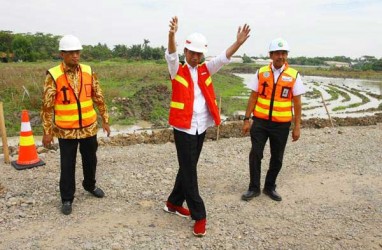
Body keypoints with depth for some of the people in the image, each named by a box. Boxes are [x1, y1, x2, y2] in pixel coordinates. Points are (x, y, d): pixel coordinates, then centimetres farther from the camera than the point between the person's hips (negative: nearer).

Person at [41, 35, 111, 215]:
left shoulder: (88, 72, -1)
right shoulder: (53, 75, -11)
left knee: (90, 160, 18)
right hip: (66, 130, -3)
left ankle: (90, 185, 43)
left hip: (89, 127, 3)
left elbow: (99, 98, 6)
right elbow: (47, 106, -8)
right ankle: (67, 199, 24)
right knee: (67, 165, 7)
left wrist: (105, 120, 6)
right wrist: (47, 131, -8)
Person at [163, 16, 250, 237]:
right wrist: (172, 35, -40)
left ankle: (174, 203, 33)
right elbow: (171, 55, -21)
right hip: (184, 128, -5)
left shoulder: (206, 70, 8)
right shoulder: (178, 70, -2)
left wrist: (238, 43, -22)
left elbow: (223, 58, -5)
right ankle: (199, 215, 10)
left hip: (201, 127, 5)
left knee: (188, 167, 15)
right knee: (189, 170, 0)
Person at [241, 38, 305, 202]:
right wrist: (247, 120, 0)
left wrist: (297, 127, -1)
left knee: (277, 158, 11)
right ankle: (254, 188, 18)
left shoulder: (294, 75, -2)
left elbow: (297, 103, 1)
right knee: (255, 155, 1)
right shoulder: (261, 73, 1)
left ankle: (270, 187, 31)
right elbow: (253, 97, 3)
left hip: (281, 124, 0)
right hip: (260, 122, 0)